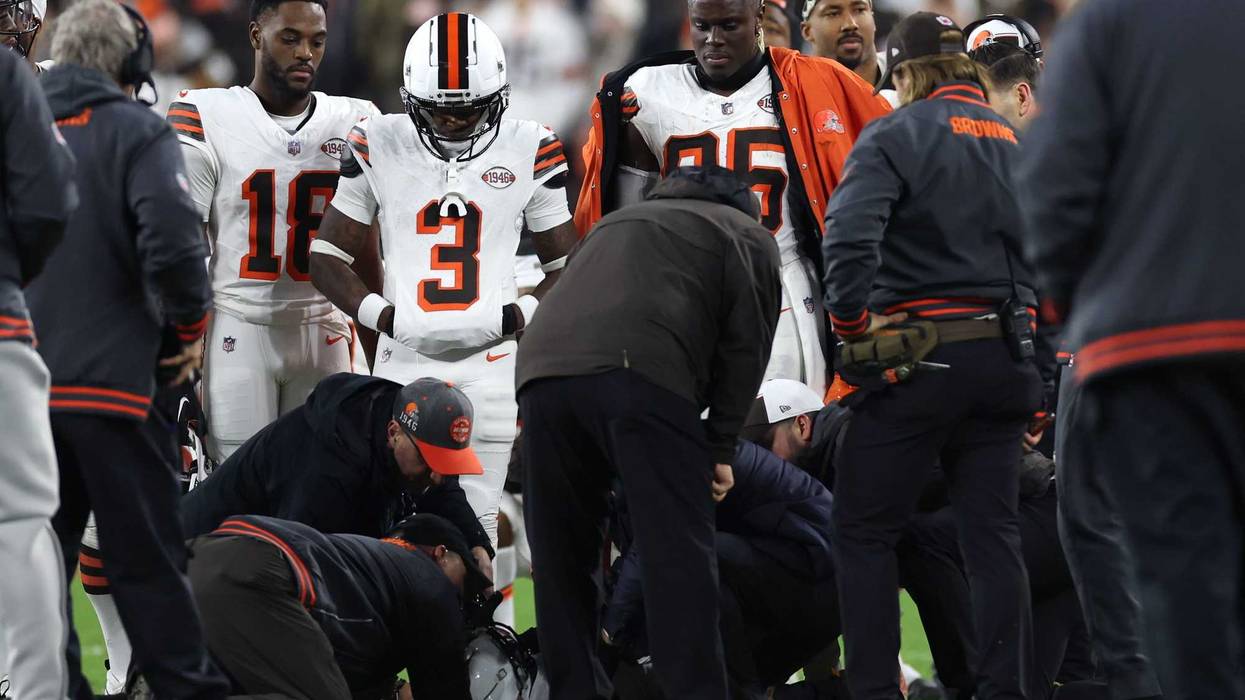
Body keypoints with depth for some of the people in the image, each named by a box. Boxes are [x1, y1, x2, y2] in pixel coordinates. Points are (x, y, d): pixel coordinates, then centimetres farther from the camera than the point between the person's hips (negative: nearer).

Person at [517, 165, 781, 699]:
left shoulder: (619, 222, 41)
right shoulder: (746, 236, 25)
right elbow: (745, 343, 12)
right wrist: (719, 447, 16)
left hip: (542, 372, 5)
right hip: (639, 373, -5)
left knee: (562, 559, 13)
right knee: (679, 555, -3)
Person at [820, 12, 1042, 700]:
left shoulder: (896, 136, -5)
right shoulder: (1017, 143, 14)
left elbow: (849, 237, -21)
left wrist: (851, 325, -9)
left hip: (920, 358, -6)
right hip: (1005, 355, 6)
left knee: (864, 532, 1)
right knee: (993, 533, 9)